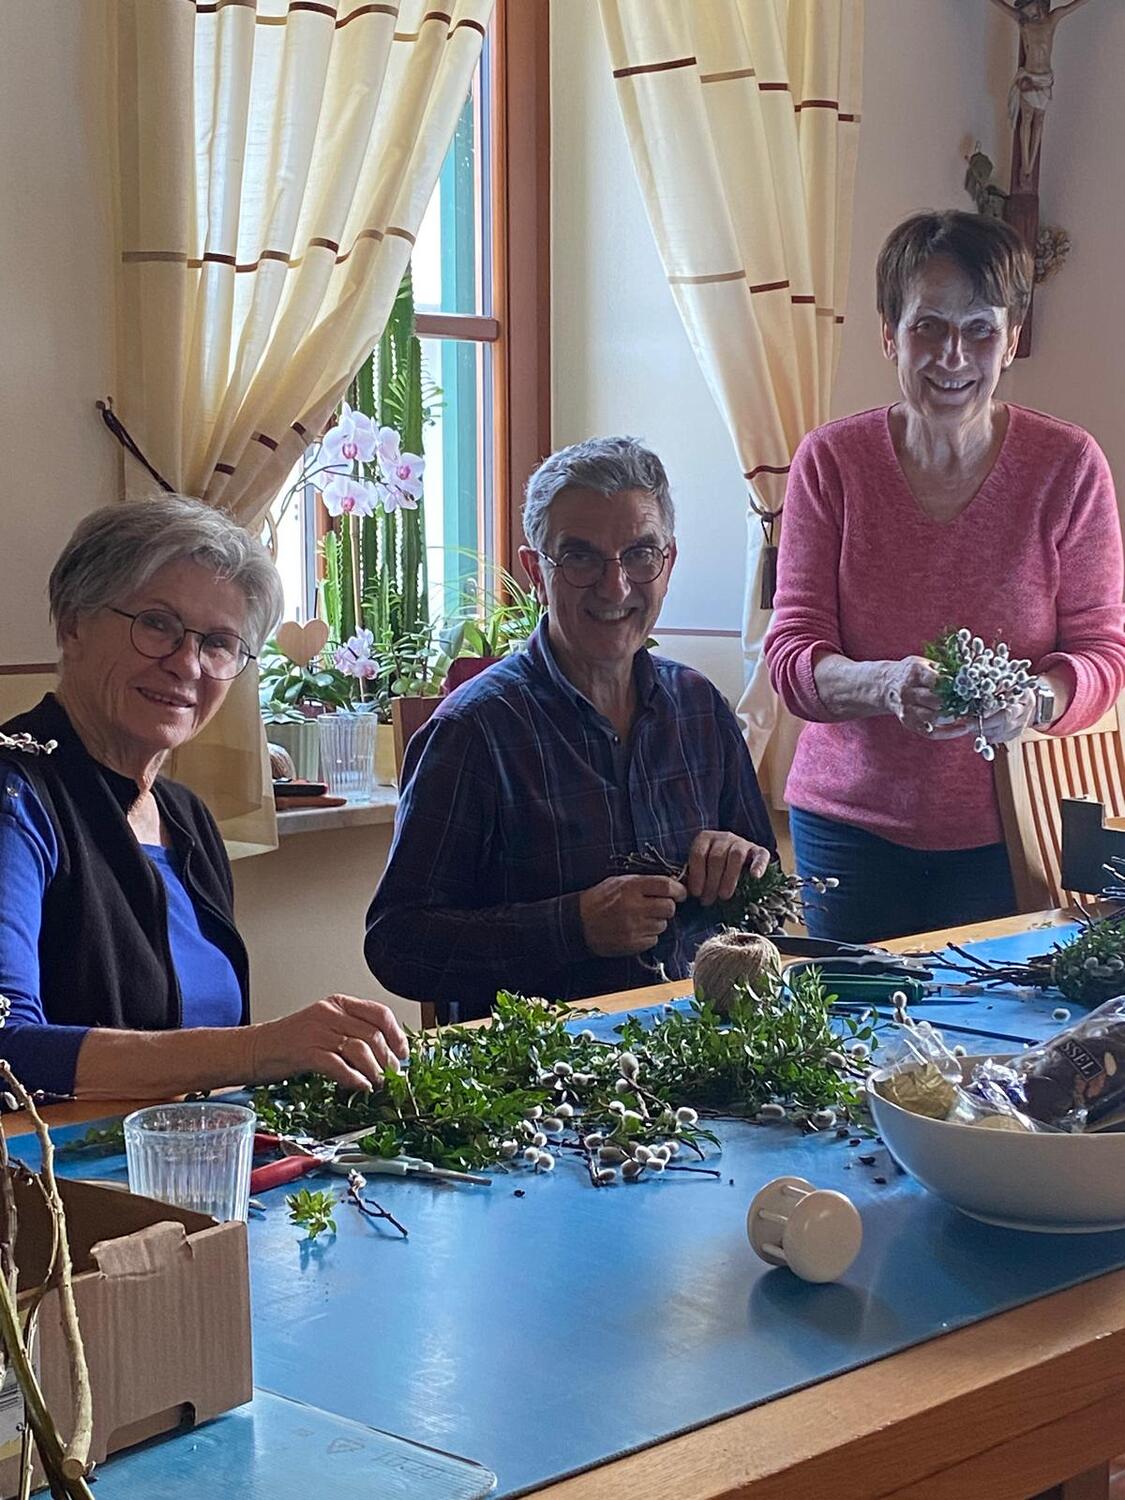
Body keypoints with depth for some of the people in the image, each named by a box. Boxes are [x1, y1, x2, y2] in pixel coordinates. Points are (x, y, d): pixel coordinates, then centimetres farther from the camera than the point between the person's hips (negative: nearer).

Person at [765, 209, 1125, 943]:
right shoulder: (831, 461, -5)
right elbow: (790, 653, -7)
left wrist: (1035, 702, -25)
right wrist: (885, 683, -27)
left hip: (1007, 829, 0)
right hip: (852, 821, 1)